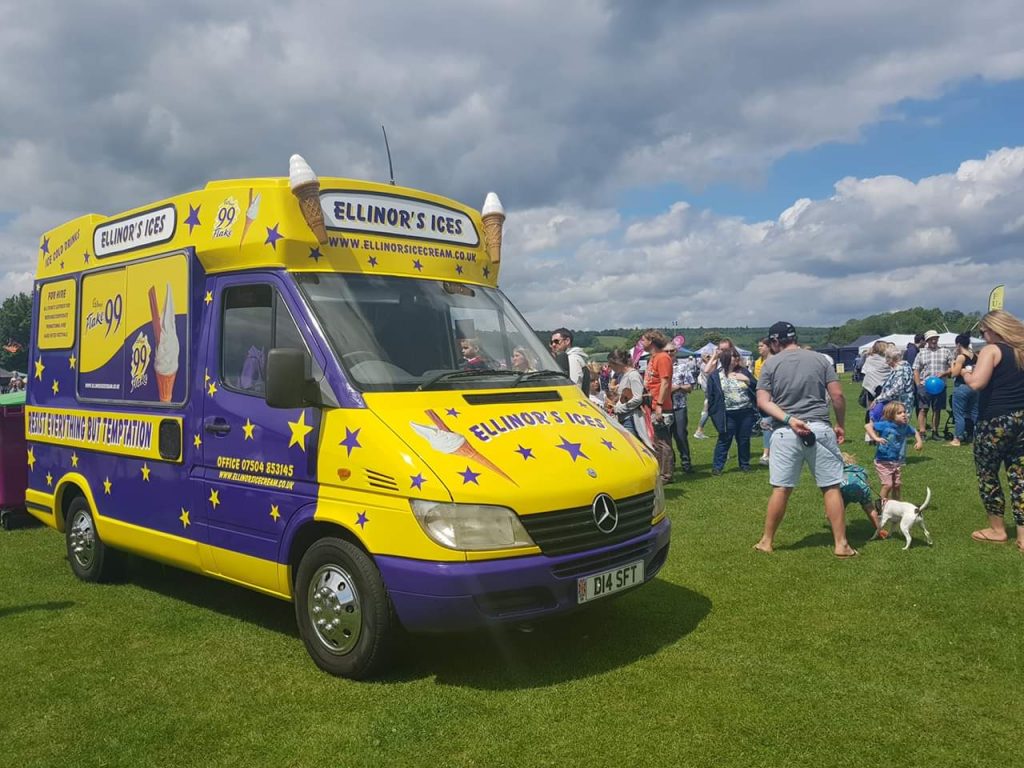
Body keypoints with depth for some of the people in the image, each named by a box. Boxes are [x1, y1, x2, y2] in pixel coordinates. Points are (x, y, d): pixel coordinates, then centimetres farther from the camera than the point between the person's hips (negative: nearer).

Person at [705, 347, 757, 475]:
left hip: (746, 413, 3)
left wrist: (747, 380, -10)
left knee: (744, 440, 10)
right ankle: (717, 466, 5)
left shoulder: (744, 372, 8)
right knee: (724, 440, -1)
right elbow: (711, 396, 0)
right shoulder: (715, 376, -1)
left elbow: (756, 387, 7)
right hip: (728, 415, -3)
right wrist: (714, 412, -4)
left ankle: (745, 464, 24)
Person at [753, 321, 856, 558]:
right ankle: (841, 544, 10)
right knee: (831, 488, 7)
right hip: (820, 429, 1)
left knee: (781, 489, 6)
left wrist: (788, 419, -13)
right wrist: (840, 424, 12)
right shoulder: (819, 359, 6)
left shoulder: (771, 364, 2)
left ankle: (767, 541, 17)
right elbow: (838, 395, 2)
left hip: (785, 432, -1)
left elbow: (763, 401, -7)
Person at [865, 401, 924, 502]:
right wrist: (876, 438, -32)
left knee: (898, 485, 12)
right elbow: (868, 426, -22)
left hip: (898, 462, 6)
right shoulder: (885, 425, -17)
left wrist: (919, 442, 6)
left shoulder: (905, 427, 1)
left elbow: (915, 432, 22)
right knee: (888, 484, -11)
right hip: (883, 461, -6)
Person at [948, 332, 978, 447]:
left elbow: (954, 373, -13)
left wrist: (953, 361, -3)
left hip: (962, 387, -7)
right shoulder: (975, 356, 6)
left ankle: (957, 439, 1)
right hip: (974, 386, 7)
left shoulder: (961, 356, -14)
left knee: (959, 414, -1)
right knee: (974, 412, 13)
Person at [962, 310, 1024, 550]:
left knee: (987, 474, 9)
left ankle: (997, 530, 19)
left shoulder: (992, 350, -10)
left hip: (995, 421, -7)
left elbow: (976, 383, -22)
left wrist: (964, 372, -3)